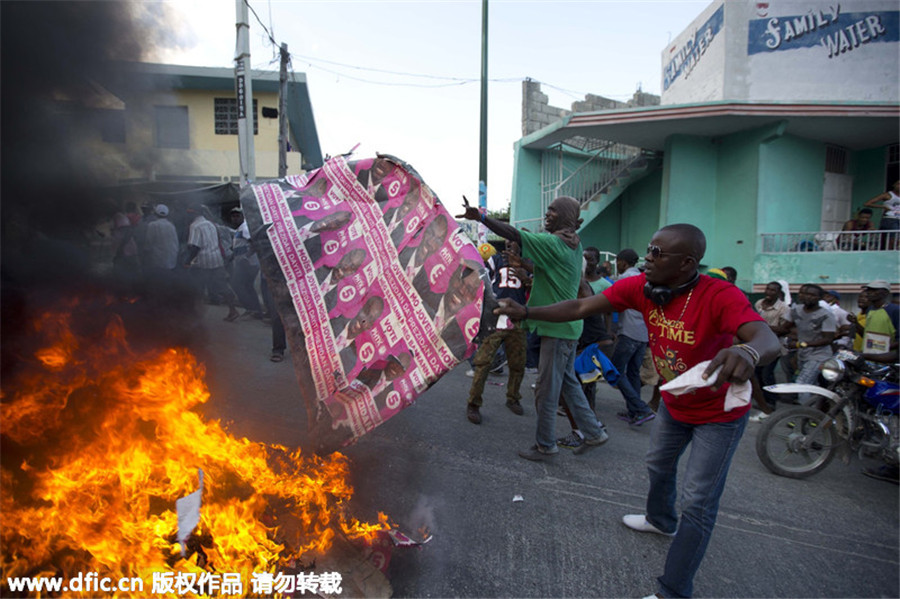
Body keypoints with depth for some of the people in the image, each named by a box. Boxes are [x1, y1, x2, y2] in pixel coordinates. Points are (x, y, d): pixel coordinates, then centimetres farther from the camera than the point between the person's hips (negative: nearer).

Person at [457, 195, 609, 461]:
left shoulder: (553, 243, -16)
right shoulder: (574, 245, 12)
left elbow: (515, 235, -26)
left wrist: (482, 217, -30)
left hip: (558, 327, -10)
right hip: (568, 326, 10)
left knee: (547, 389, 2)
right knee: (568, 381, 21)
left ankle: (545, 445, 16)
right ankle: (593, 432, 30)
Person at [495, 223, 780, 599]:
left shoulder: (720, 296, -33)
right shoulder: (641, 287, -17)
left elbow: (767, 340, -48)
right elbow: (581, 307, -18)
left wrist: (748, 353, -72)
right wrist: (526, 312, -27)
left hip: (720, 412, -6)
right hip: (674, 402, 7)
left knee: (698, 503, 0)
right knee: (658, 465, 28)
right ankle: (661, 520, 59)